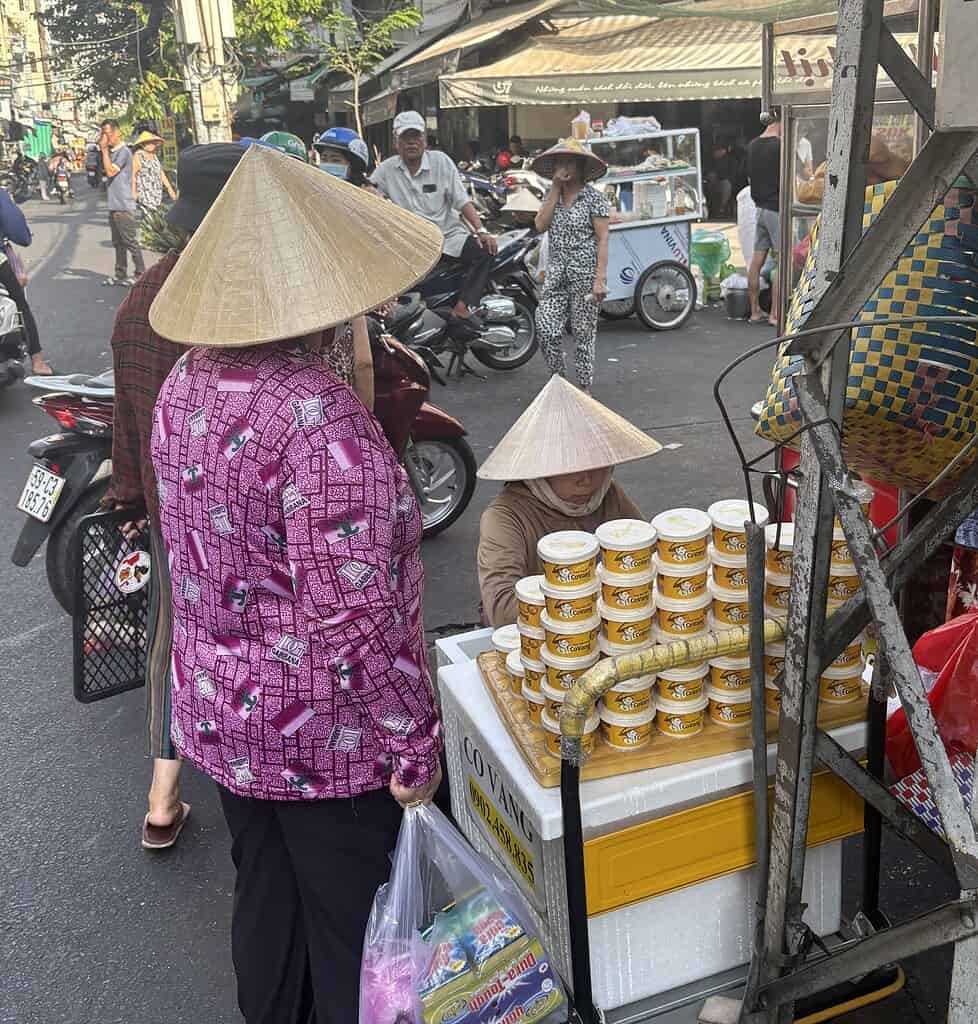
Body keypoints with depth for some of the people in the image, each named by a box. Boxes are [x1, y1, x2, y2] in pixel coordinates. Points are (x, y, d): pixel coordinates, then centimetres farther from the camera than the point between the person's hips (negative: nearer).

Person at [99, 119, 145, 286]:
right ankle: (121, 275, 18)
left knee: (131, 242, -6)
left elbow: (110, 171, -21)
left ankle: (140, 274, 0)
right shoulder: (111, 152, 15)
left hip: (123, 205, -9)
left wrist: (104, 149, -17)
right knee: (118, 243, 13)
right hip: (114, 205, 9)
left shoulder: (123, 152, -12)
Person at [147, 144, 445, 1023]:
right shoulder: (320, 418, -28)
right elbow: (353, 615, -27)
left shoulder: (185, 384, -2)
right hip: (323, 738, -8)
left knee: (266, 903, 26)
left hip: (219, 712, 8)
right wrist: (415, 741, -16)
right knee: (352, 932, 15)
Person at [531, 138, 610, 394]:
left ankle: (584, 387, 16)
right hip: (556, 274, 4)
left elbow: (603, 239, -7)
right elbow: (540, 225, -4)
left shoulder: (593, 197, -4)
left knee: (584, 332, 3)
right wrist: (556, 188, -4)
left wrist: (600, 278, -16)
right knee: (546, 330, -5)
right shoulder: (552, 195, 12)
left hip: (585, 274, -4)